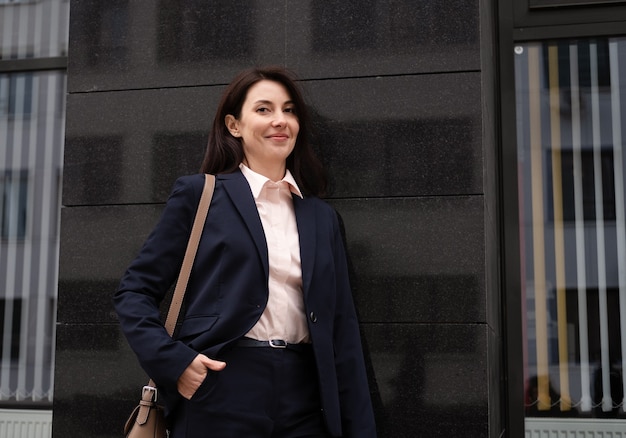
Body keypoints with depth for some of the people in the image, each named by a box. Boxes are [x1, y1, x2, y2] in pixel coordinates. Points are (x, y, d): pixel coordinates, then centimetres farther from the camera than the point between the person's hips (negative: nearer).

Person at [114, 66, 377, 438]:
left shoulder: (321, 217, 12)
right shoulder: (200, 195, 1)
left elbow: (342, 328, 10)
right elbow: (135, 291, 2)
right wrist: (174, 361, -13)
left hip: (304, 399, 4)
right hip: (221, 394, -3)